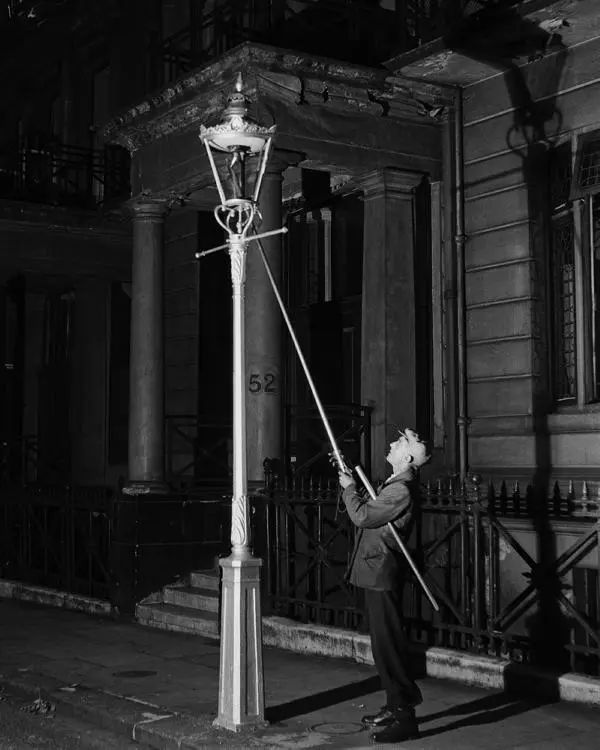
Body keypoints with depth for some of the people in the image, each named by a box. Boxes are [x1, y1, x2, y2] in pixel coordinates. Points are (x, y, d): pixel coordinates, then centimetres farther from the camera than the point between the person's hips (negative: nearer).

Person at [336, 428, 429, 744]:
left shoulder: (402, 489, -19)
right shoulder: (395, 483, 13)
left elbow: (362, 516, -21)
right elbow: (368, 508, 22)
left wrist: (348, 487, -5)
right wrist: (350, 478, 18)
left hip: (382, 574, -10)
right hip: (376, 572, 10)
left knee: (388, 644, -6)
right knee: (384, 643, 17)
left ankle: (405, 717, 0)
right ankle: (395, 706, 28)